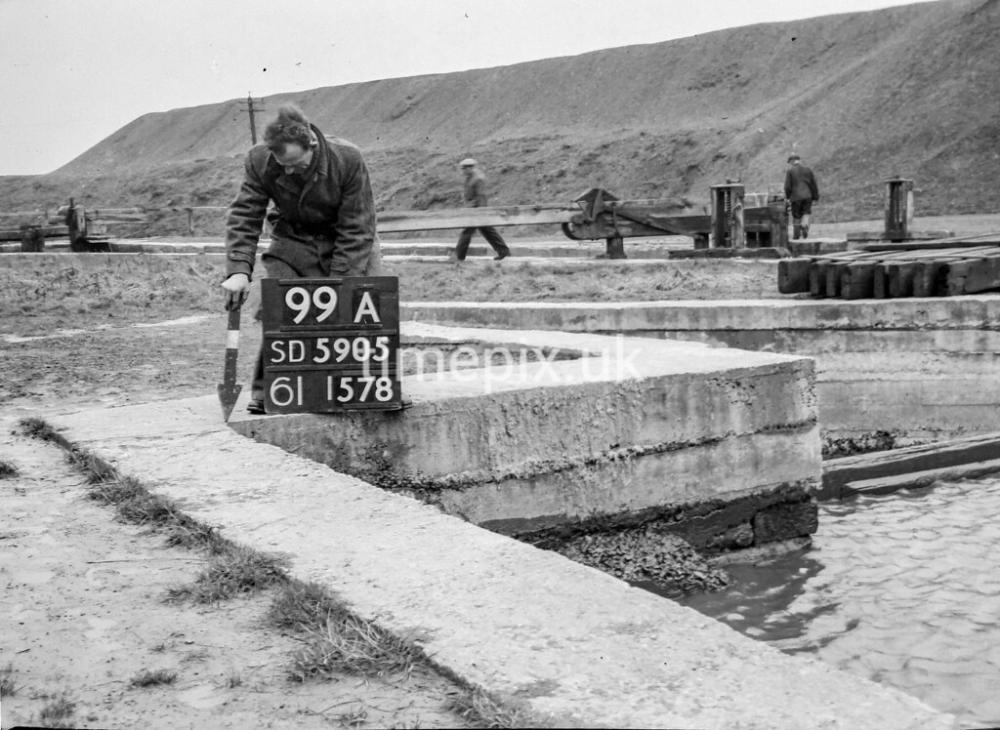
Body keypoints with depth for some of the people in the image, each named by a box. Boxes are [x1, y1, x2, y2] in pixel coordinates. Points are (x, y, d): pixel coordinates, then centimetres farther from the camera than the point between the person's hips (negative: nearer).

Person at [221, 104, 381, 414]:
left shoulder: (348, 160, -25)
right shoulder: (259, 162, -18)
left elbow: (357, 229, -21)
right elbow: (244, 218, -16)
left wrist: (337, 282, -26)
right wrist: (238, 270, -30)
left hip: (348, 247, -1)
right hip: (292, 245, 1)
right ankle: (265, 393, -3)